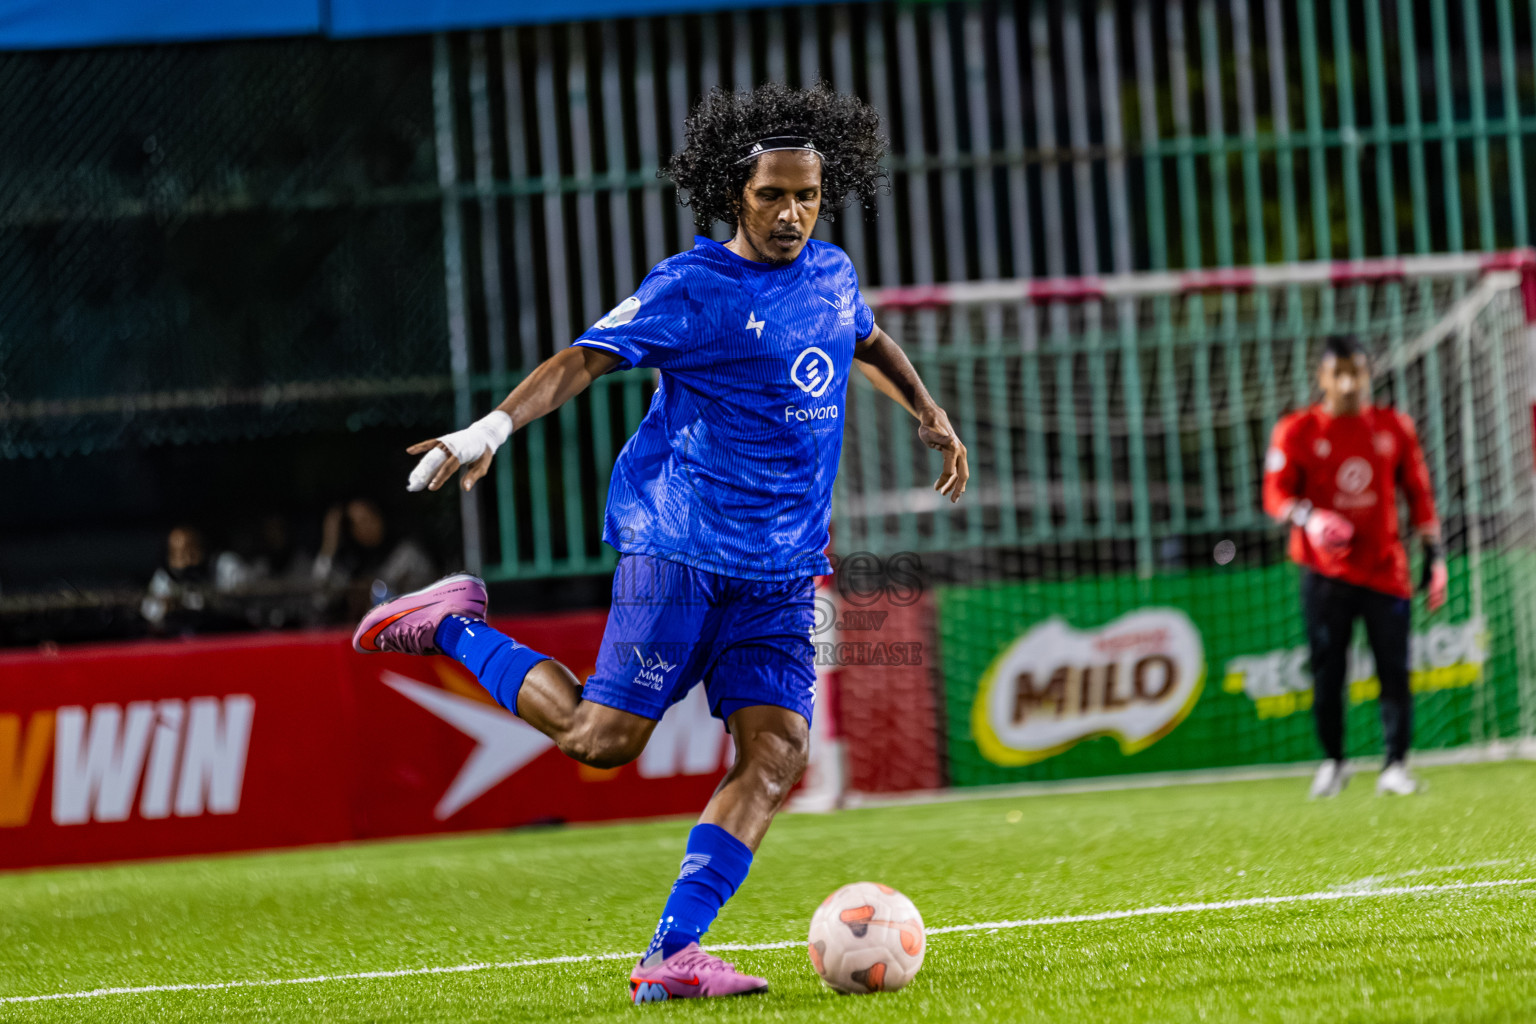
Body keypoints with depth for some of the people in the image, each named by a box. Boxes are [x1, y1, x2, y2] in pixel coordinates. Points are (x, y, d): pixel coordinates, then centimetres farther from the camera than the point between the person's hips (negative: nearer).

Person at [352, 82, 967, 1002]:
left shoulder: (831, 274, 13)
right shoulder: (691, 288, -8)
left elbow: (869, 341, 36)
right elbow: (585, 358, -18)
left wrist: (930, 415, 29)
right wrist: (495, 427, -32)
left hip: (784, 572, 6)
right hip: (680, 545, -6)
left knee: (777, 754, -10)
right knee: (604, 739, -11)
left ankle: (671, 956, -12)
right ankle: (454, 627, 13)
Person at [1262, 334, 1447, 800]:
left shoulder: (1395, 427, 8)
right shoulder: (1297, 431, 2)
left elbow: (1419, 494, 13)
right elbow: (1276, 494, -2)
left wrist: (1434, 556, 8)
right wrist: (1308, 518, -23)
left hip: (1386, 569, 1)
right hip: (1325, 571, -1)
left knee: (1394, 670, -6)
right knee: (1327, 672, -1)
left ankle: (1396, 766, 1)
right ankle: (1332, 762, 16)